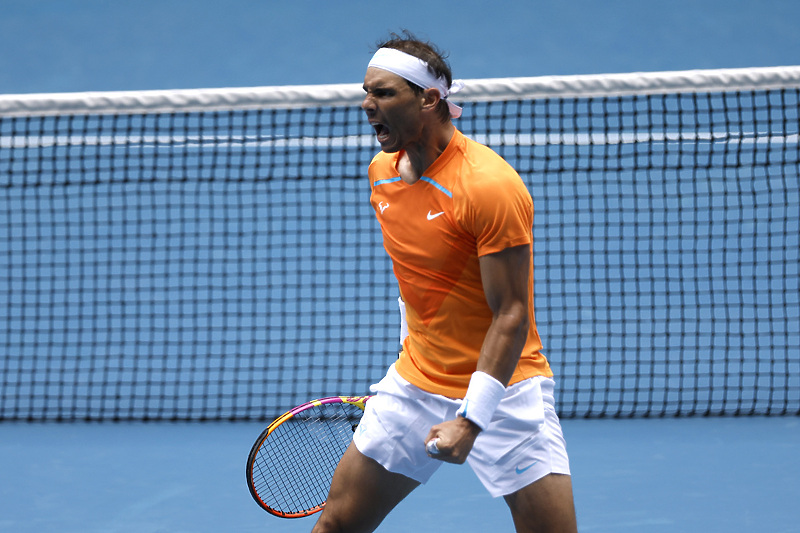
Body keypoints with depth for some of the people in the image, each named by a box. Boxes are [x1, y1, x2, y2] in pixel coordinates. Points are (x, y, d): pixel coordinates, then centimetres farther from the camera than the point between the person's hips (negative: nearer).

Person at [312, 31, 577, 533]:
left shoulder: (491, 186, -21)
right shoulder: (382, 172, 3)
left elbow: (511, 316, -22)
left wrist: (471, 420, -27)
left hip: (501, 386, -6)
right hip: (414, 384, 6)